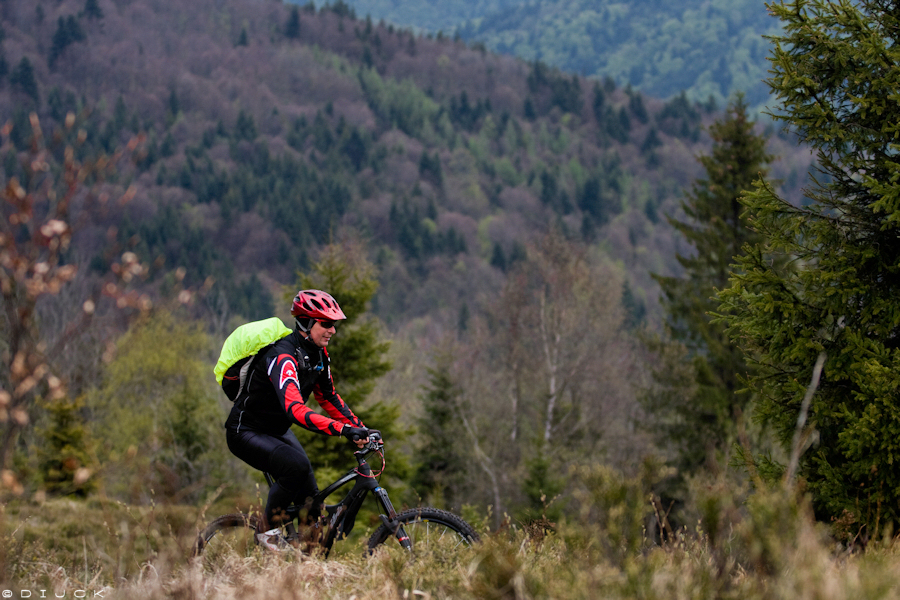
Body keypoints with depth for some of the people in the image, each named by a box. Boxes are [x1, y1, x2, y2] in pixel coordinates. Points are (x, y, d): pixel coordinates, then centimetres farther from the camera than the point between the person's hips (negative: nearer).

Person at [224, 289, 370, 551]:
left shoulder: (318, 354, -4)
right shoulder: (282, 358, -33)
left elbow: (328, 397, 10)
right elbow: (295, 409, -47)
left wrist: (360, 428, -3)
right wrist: (344, 430, -55)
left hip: (277, 430, 9)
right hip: (245, 432, -9)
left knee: (311, 504, -2)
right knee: (297, 465, -32)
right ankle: (269, 531, -14)